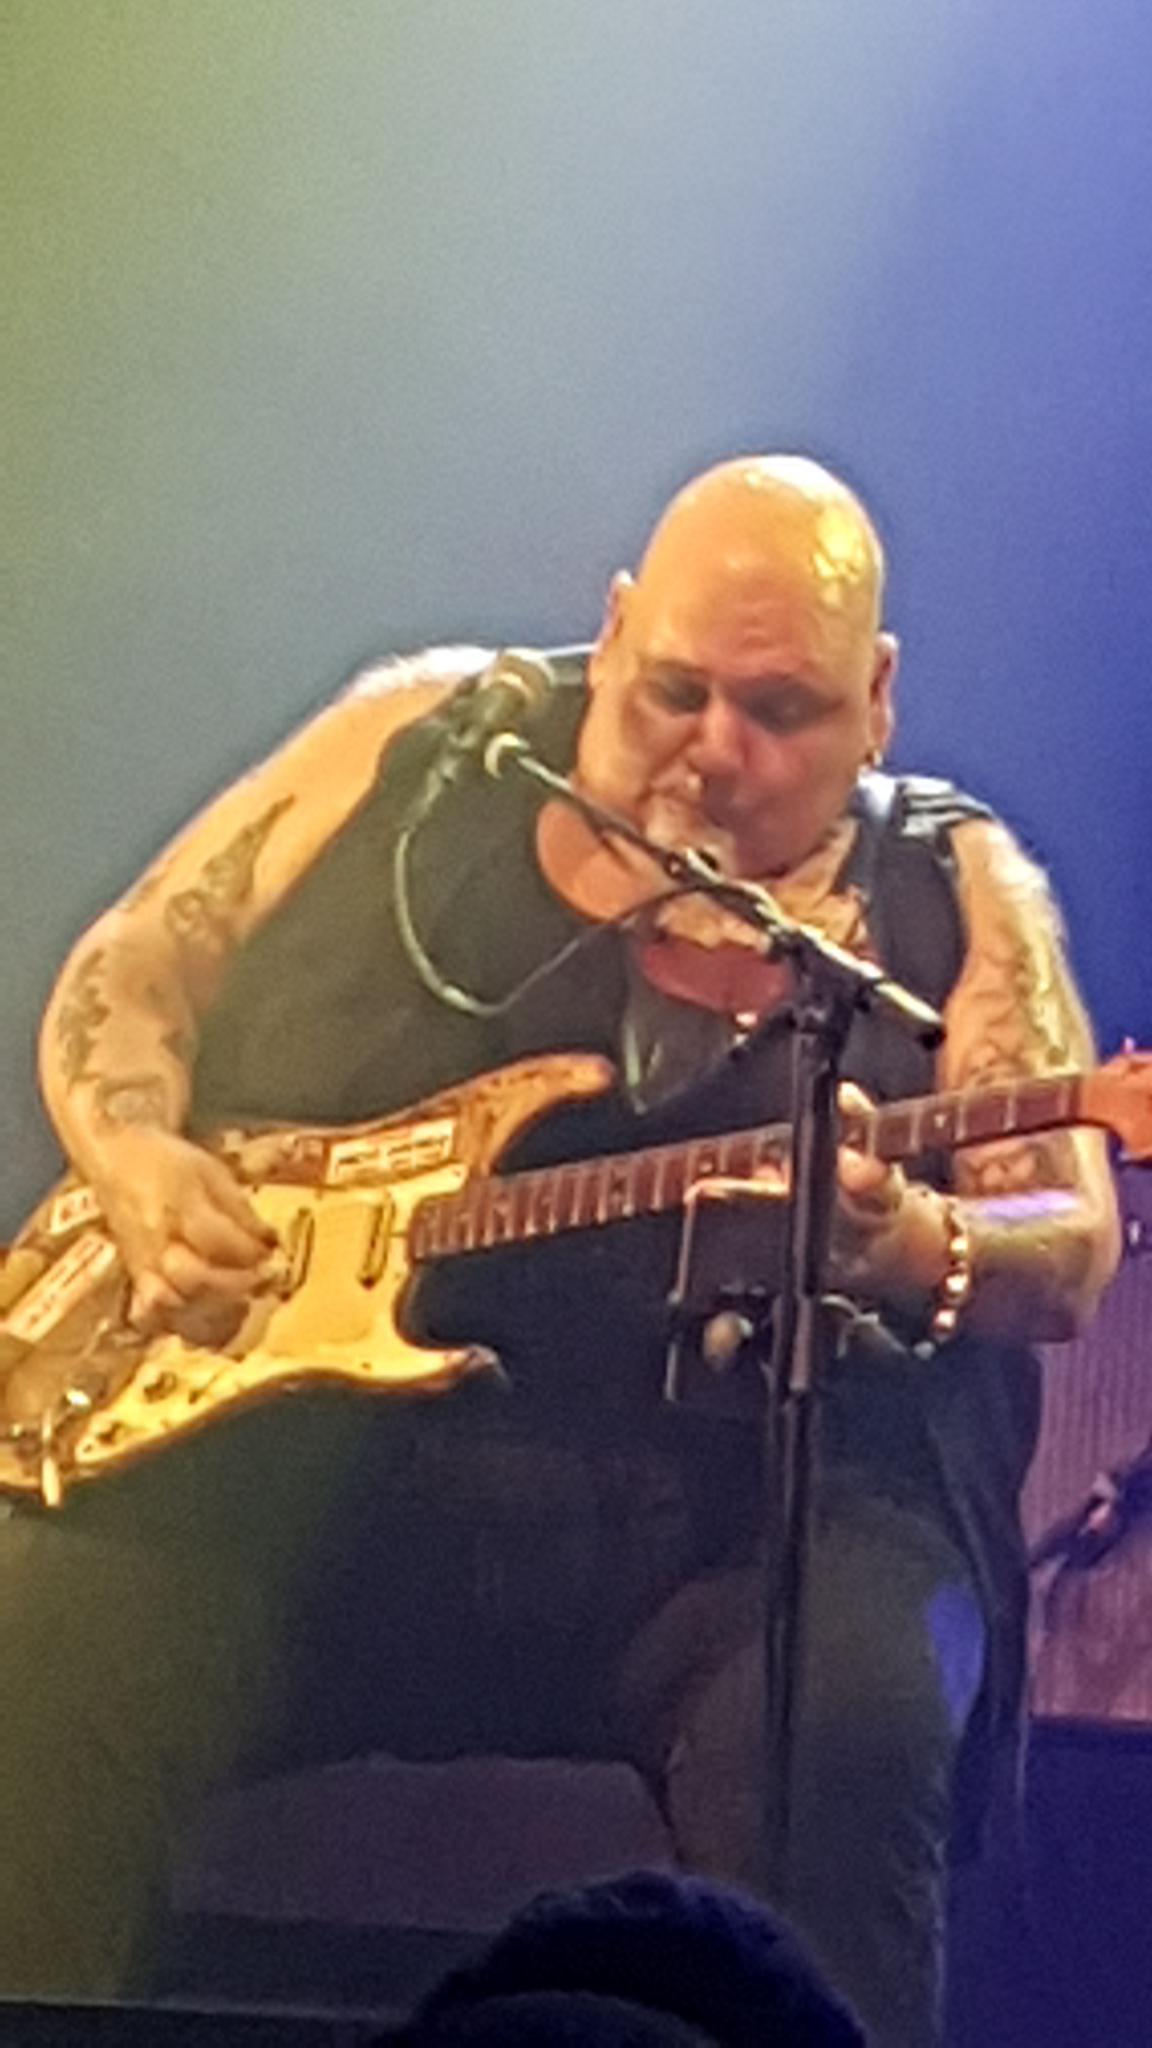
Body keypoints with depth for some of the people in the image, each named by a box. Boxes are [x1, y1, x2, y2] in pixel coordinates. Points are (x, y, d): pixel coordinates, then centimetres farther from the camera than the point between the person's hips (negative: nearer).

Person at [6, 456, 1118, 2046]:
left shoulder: (952, 892, 7)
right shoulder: (419, 744, 9)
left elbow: (1073, 1244, 0)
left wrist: (906, 1250, -23)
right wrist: (141, 1161, -8)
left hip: (747, 1520, -1)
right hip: (305, 1450, 1)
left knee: (840, 1730, -34)